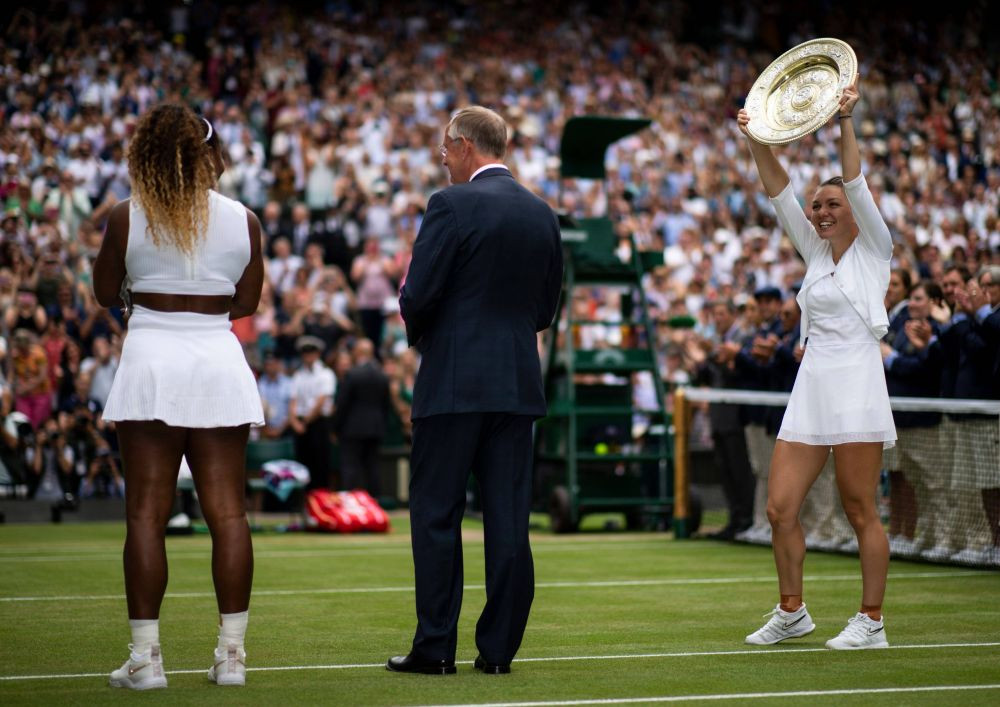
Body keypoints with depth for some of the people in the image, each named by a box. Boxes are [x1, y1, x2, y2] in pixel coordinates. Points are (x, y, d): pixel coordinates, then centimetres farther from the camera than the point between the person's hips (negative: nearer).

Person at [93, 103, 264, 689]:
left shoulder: (128, 217, -3)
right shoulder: (243, 220, 3)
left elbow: (106, 293, 7)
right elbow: (247, 302, 10)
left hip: (152, 360, -2)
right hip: (219, 361, 2)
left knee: (147, 514, 0)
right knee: (228, 510, 4)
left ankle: (146, 656, -2)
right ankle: (232, 653, 4)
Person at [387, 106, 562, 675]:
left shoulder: (454, 204, -10)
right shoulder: (542, 213, 10)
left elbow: (418, 294, -12)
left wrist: (419, 333, 8)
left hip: (455, 380, -6)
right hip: (519, 383, 6)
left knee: (437, 515, 1)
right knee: (508, 517, 6)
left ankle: (436, 647, 1)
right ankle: (500, 647, 8)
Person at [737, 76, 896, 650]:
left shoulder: (874, 248, 2)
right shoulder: (816, 253, 17)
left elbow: (856, 183, -9)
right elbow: (780, 193, 12)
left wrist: (846, 121, -14)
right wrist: (758, 142, 2)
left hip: (856, 384, -6)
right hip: (810, 389, 6)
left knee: (861, 512, -4)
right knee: (781, 508, 2)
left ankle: (871, 622, 3)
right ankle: (792, 612, 15)